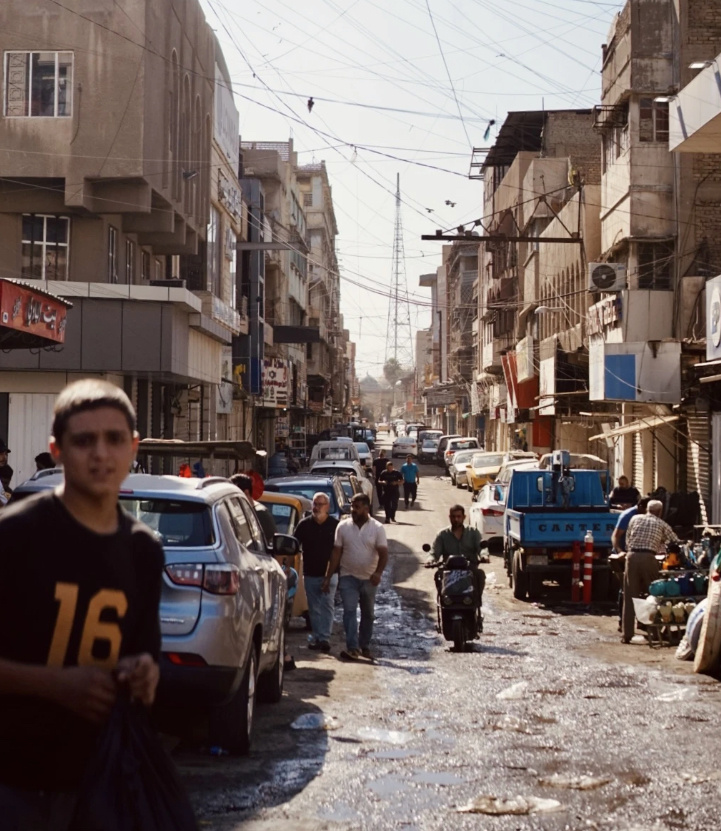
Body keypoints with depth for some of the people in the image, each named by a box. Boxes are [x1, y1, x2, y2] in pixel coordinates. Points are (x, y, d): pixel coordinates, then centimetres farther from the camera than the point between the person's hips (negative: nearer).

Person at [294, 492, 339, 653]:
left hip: (329, 573, -3)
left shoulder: (335, 525, -3)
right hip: (310, 573, 3)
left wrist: (332, 569, -5)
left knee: (327, 605, -7)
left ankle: (324, 638, -7)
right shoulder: (304, 525, 3)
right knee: (313, 608, 9)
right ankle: (316, 636, 17)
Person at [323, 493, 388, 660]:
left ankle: (364, 646, 24)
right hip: (348, 577, -1)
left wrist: (378, 572, -28)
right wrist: (328, 577, 0)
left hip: (369, 579, 1)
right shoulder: (343, 527, 0)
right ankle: (352, 647, -20)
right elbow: (336, 553, 3)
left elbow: (383, 553, -10)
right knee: (350, 611, -14)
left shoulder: (377, 528, -4)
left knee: (368, 614, 11)